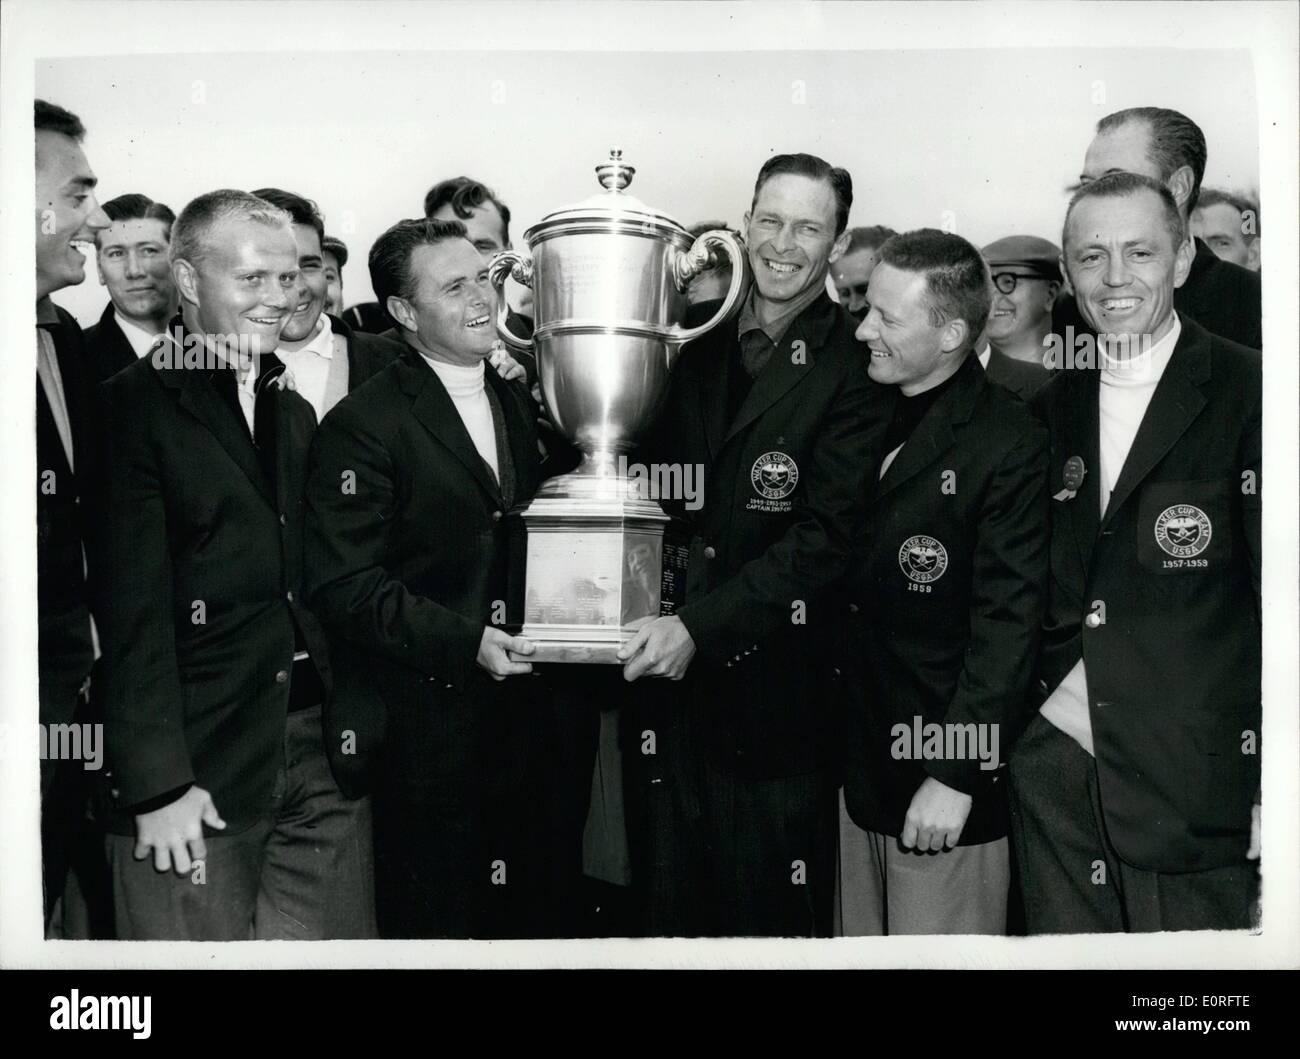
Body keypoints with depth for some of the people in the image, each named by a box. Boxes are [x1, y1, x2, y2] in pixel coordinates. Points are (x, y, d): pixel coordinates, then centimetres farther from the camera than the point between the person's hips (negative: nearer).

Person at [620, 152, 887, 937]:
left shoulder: (856, 368, -9)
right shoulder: (693, 338, 6)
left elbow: (824, 538, -15)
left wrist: (701, 626, -21)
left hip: (775, 692, -4)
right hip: (664, 670, 4)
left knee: (774, 912, 11)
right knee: (671, 904, 19)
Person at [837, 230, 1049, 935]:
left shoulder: (1010, 443, -14)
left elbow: (1007, 621, -16)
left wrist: (956, 778, -17)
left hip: (947, 776, -6)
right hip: (861, 762, 6)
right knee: (861, 943, 18)